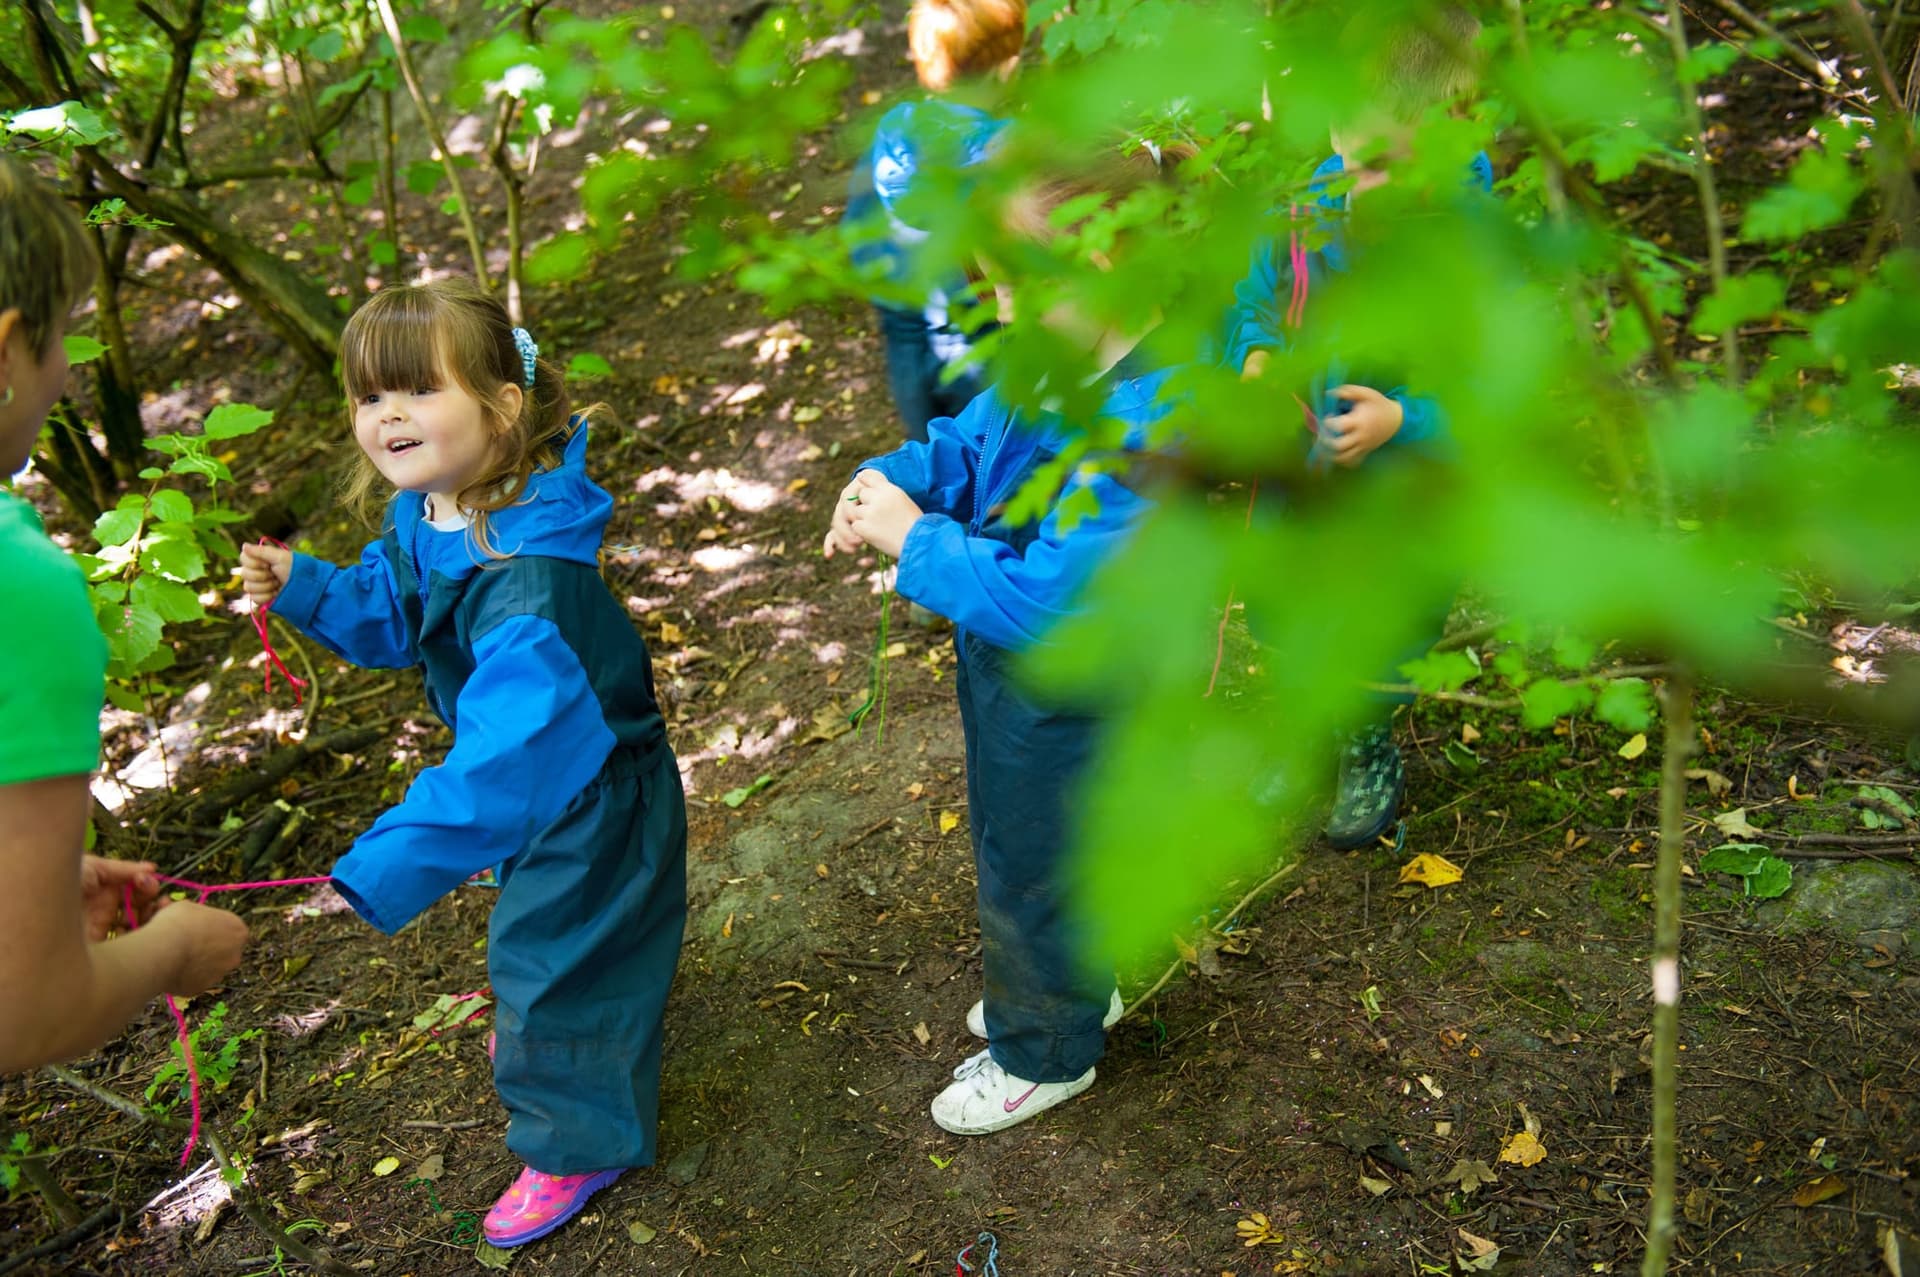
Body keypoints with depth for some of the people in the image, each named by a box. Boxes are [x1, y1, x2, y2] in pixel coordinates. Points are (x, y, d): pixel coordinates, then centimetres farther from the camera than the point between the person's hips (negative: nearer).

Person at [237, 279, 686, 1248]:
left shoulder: (530, 583, -41)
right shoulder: (423, 517, -10)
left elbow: (506, 752, -45)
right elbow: (392, 615, 9)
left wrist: (387, 870, -47)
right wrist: (300, 588, -9)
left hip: (590, 804, -9)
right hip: (536, 790, 9)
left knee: (559, 958, 10)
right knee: (535, 923, 33)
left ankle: (578, 1143, 36)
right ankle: (540, 1023, 65)